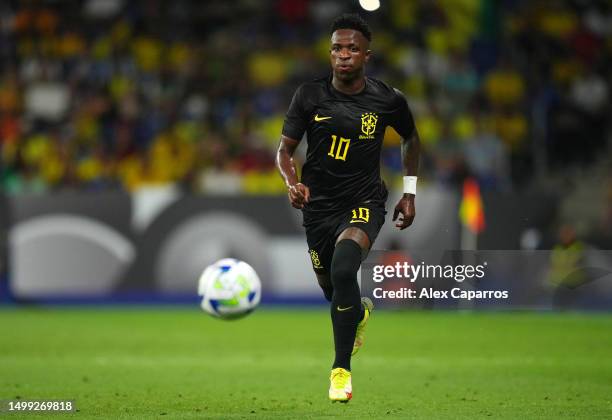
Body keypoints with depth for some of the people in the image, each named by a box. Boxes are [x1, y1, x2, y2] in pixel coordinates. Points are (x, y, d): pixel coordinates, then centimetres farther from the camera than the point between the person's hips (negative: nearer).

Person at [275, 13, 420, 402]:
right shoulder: (310, 95, -7)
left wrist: (410, 192, 11)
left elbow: (412, 139, 14)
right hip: (318, 206, 3)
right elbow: (285, 148, -1)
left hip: (364, 203, -3)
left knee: (343, 268, -31)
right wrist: (293, 184, -21)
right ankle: (361, 312, 57)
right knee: (332, 291, 15)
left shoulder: (388, 100, -6)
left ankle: (342, 368, -19)